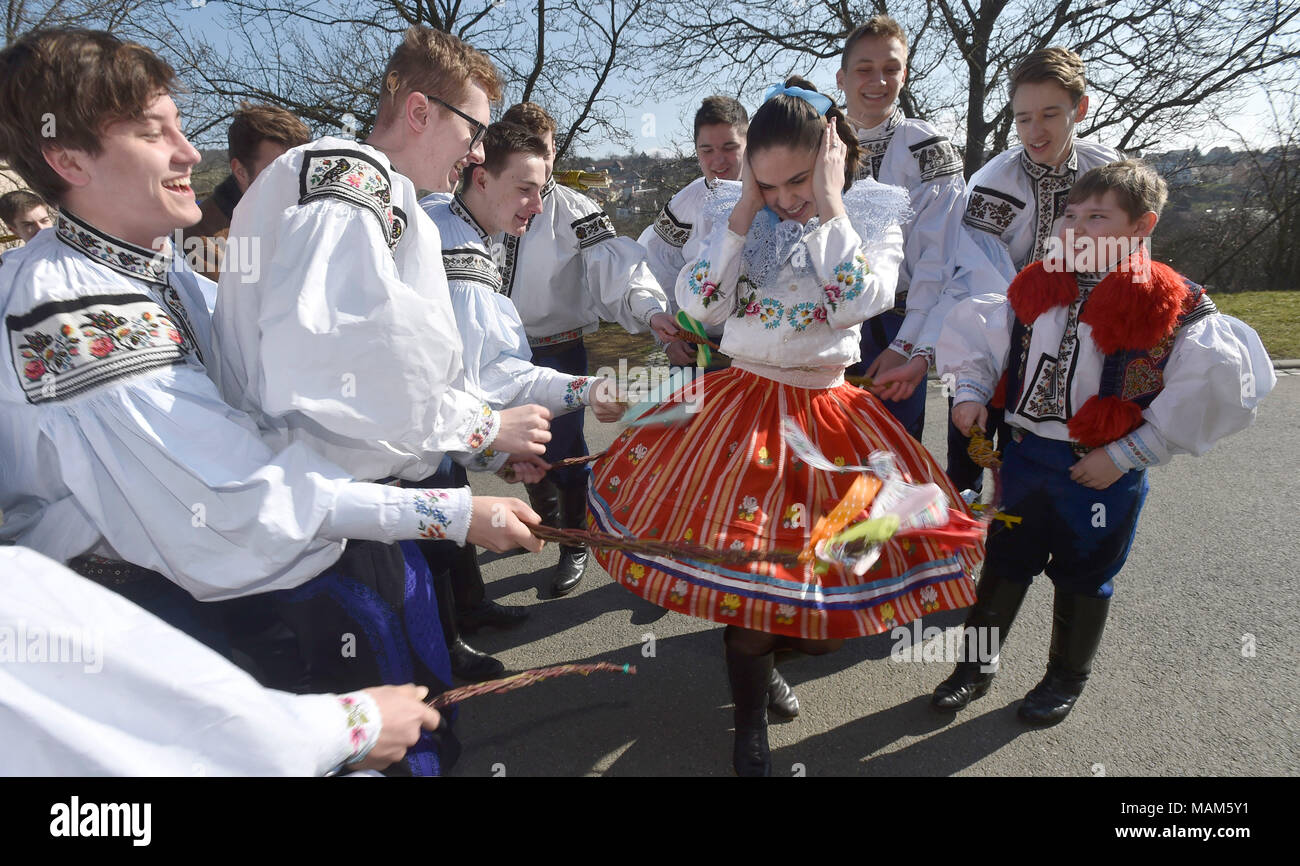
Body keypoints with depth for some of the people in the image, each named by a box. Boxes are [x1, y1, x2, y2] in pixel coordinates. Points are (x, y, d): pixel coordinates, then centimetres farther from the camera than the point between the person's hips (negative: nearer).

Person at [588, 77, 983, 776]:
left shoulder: (873, 216, 1)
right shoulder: (735, 216, 4)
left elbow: (860, 300, -19)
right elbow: (697, 305, -9)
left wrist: (830, 202, -15)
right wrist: (745, 210, -9)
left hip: (830, 416, 1)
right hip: (741, 407, 0)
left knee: (835, 598, 4)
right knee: (746, 568, -3)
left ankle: (760, 653, 41)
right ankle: (750, 729, 23)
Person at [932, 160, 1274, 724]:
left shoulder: (1168, 307, -14)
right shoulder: (1037, 287, 0)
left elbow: (1221, 384, -19)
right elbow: (972, 328, 11)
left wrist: (1127, 455, -20)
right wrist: (970, 390, -4)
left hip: (1101, 473, -4)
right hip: (1025, 454, 4)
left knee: (1084, 575, 15)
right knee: (1004, 561, 15)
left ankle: (1066, 678, 37)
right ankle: (976, 666, 32)